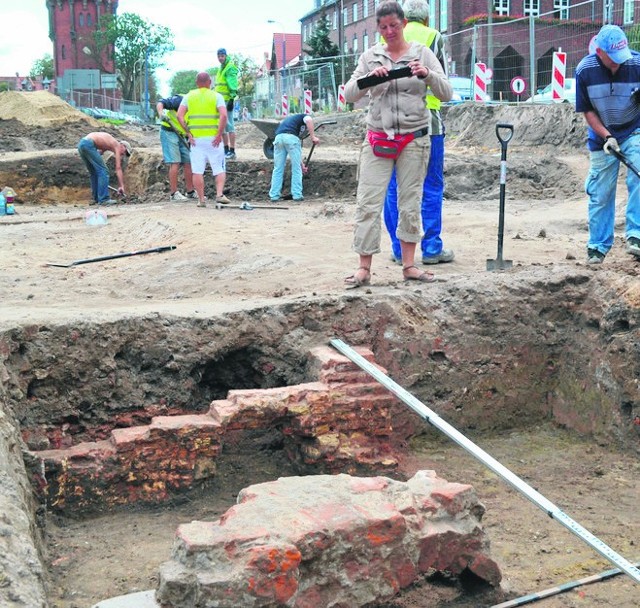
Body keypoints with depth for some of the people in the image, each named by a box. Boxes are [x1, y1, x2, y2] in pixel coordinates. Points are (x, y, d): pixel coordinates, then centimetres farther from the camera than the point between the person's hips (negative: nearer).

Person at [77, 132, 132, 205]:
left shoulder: (108, 143, 29)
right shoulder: (117, 146, 6)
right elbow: (118, 168, 0)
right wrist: (122, 186, -3)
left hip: (81, 144, 9)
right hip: (88, 145, -9)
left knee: (94, 172, 19)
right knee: (103, 171, -4)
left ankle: (97, 198, 21)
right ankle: (103, 199, -9)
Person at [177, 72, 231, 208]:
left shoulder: (189, 96, 8)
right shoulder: (216, 96, 2)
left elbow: (179, 115, -3)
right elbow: (223, 115, -13)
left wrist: (188, 132, -2)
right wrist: (219, 134, -10)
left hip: (196, 138, 1)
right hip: (213, 138, -1)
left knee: (197, 171, 5)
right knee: (219, 169, 6)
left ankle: (201, 199, 4)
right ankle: (219, 194, -11)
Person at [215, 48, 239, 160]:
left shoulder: (230, 68, -9)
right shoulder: (221, 68, 21)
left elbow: (233, 85, -17)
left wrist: (232, 99, -24)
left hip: (227, 100, -10)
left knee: (229, 124, -11)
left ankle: (232, 151, -12)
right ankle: (226, 149, 20)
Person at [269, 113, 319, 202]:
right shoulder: (304, 116, 24)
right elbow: (309, 120, -6)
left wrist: (301, 164, 45)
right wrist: (313, 137, -6)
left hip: (278, 138, 6)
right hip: (291, 137, -6)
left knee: (278, 169, 13)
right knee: (296, 169, 6)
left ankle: (274, 195, 13)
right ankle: (297, 195, 8)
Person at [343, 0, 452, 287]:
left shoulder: (422, 53, 3)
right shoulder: (370, 56, 7)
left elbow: (446, 94, -2)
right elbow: (349, 95, 1)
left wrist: (427, 74, -21)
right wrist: (370, 77, -17)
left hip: (414, 139, 0)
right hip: (378, 139, 1)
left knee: (411, 203, 5)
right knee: (368, 202, -5)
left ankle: (409, 265, 14)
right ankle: (364, 268, -1)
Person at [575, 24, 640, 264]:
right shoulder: (584, 70, -16)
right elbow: (587, 110, -8)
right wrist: (607, 137, -18)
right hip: (602, 135, 1)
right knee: (600, 193, 4)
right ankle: (598, 246, 17)